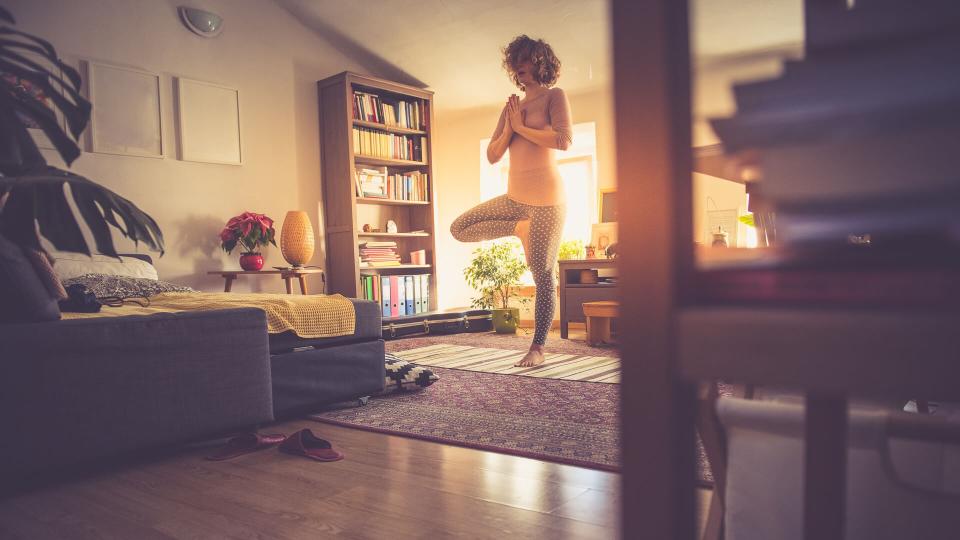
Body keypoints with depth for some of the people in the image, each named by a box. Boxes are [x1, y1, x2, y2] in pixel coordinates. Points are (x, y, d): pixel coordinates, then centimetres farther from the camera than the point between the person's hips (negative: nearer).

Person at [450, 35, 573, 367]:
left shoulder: (554, 96, 0)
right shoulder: (511, 107, 16)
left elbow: (564, 140, -17)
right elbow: (492, 156, 11)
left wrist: (522, 127, -9)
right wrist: (509, 128, -5)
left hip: (545, 198, -6)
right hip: (514, 198, 7)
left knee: (542, 275, -5)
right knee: (460, 229, 2)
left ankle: (538, 348, 6)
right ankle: (520, 228, 13)